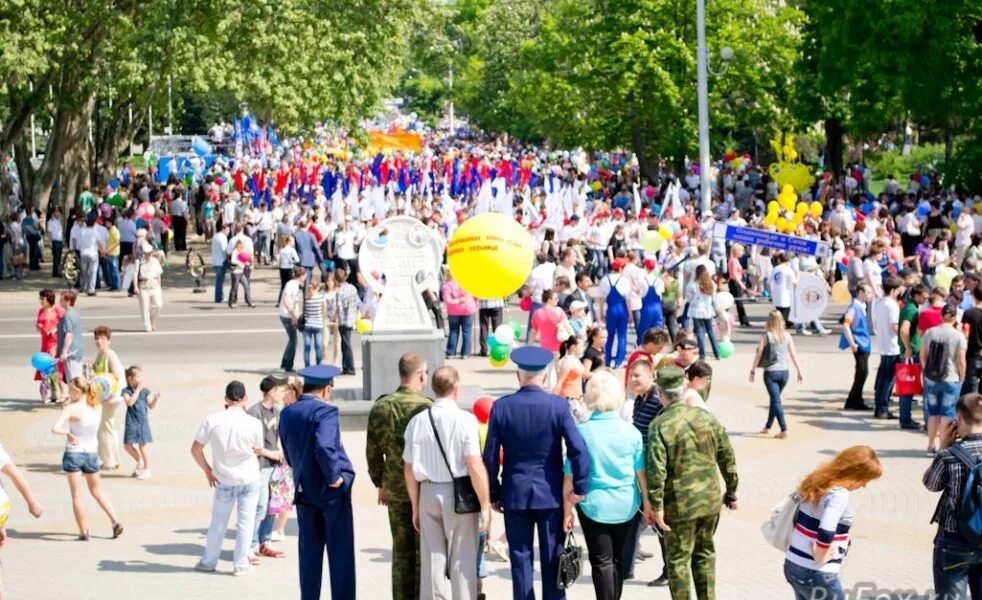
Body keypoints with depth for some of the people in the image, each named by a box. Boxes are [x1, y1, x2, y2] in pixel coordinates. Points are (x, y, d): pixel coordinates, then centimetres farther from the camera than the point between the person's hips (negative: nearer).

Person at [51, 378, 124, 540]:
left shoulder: (71, 408, -16)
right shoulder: (97, 407, -1)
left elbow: (55, 428, -26)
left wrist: (68, 433, -10)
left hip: (74, 454, -5)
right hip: (92, 454, 5)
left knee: (77, 495, 6)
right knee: (96, 490, 22)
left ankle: (84, 532, 6)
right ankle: (115, 522, 13)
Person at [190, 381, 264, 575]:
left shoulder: (213, 420, -12)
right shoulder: (253, 423, -14)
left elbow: (195, 449, -8)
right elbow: (258, 450, 3)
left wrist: (207, 470, 7)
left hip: (224, 480, 1)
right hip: (249, 479, -1)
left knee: (218, 522, 14)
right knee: (245, 521, 8)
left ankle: (208, 561, 25)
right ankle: (241, 564, 12)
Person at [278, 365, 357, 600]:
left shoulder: (287, 413, 5)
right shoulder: (325, 411, -16)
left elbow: (288, 453, 11)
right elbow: (324, 447, -29)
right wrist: (335, 477, -18)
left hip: (304, 490, 6)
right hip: (332, 490, -6)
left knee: (310, 550, 11)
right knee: (340, 552, 2)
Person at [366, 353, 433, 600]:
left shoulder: (380, 407, 0)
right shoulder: (426, 407, -15)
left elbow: (372, 452, 5)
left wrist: (380, 484, 17)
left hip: (395, 488, 4)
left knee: (401, 551, 12)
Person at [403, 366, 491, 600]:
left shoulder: (417, 421, 2)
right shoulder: (465, 420, -11)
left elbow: (410, 469, 5)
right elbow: (475, 467, -14)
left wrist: (415, 507, 15)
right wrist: (485, 505, -7)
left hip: (428, 493, 4)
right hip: (459, 494, -4)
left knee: (432, 560, 9)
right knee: (462, 560, 4)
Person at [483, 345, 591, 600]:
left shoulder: (501, 407, -5)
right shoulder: (558, 405, -9)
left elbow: (490, 456, -3)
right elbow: (579, 450, -16)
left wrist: (493, 494, 7)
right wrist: (580, 487, -7)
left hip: (515, 493, 1)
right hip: (550, 493, -1)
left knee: (520, 557, 8)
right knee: (553, 558, 8)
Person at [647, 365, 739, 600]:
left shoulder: (660, 426, -14)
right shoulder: (707, 418, 0)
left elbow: (656, 469, -21)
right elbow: (727, 457, 6)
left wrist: (657, 506, -15)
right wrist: (731, 491, 17)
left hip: (679, 505, -5)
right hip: (710, 500, 5)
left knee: (678, 559, 7)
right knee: (704, 554, 21)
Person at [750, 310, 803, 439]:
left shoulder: (766, 336, -8)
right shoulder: (787, 336, 1)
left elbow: (758, 355, -7)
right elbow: (793, 354, 2)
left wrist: (753, 371, 2)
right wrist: (799, 372, 8)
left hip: (770, 372, -4)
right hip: (784, 372, 4)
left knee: (776, 400, -4)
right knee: (775, 399, 19)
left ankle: (784, 430, -14)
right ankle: (767, 427, 31)